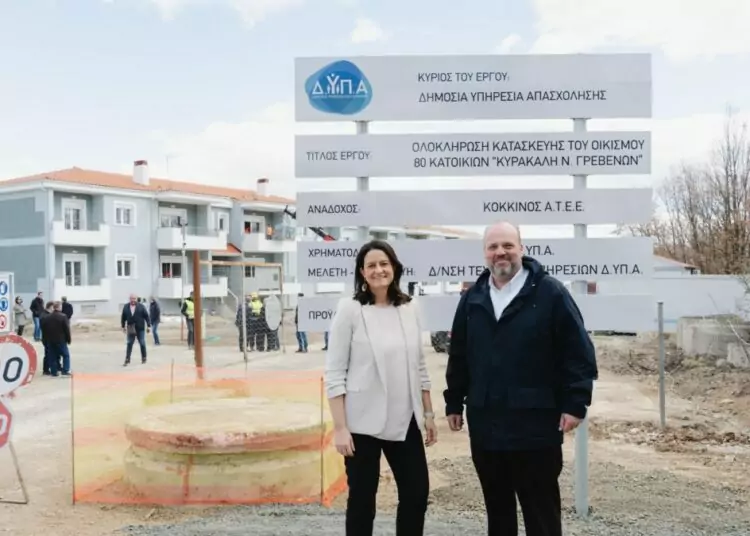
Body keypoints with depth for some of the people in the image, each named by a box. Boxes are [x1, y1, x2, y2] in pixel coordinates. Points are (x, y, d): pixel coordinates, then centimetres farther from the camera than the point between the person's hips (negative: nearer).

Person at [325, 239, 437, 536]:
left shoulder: (409, 308, 5)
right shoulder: (349, 309, -9)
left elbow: (419, 367, 13)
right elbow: (334, 374, -9)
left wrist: (428, 414, 11)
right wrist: (340, 428, -13)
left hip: (405, 421, 5)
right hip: (363, 423, -4)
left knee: (417, 492, 9)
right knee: (362, 498, 7)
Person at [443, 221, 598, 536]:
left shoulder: (550, 292, -6)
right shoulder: (472, 298, 10)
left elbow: (578, 352, -7)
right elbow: (458, 356, 15)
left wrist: (575, 403, -12)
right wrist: (454, 403, 14)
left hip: (535, 426, -5)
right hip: (485, 425, 5)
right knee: (497, 509, 17)